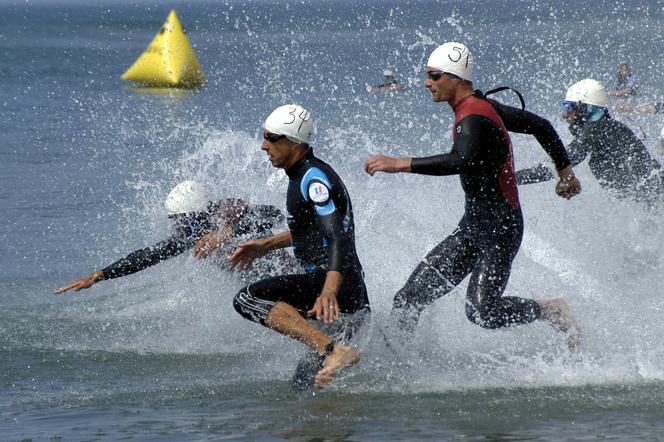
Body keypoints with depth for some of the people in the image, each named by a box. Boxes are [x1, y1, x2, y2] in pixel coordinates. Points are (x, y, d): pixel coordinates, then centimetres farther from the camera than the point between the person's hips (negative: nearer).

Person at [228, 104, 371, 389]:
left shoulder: (313, 178, -14)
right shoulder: (303, 175, 17)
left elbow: (338, 238, -27)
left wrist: (329, 291, -41)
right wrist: (266, 245, 35)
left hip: (333, 280, -10)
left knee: (247, 299, -22)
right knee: (309, 382, 19)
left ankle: (333, 350, -30)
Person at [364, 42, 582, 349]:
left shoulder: (473, 119, -20)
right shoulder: (481, 106, 9)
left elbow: (462, 162, -41)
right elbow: (538, 124, 20)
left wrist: (400, 164, -43)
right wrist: (565, 171, 30)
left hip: (499, 229, -10)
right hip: (474, 224, 10)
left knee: (481, 312, -18)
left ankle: (552, 312, 4)